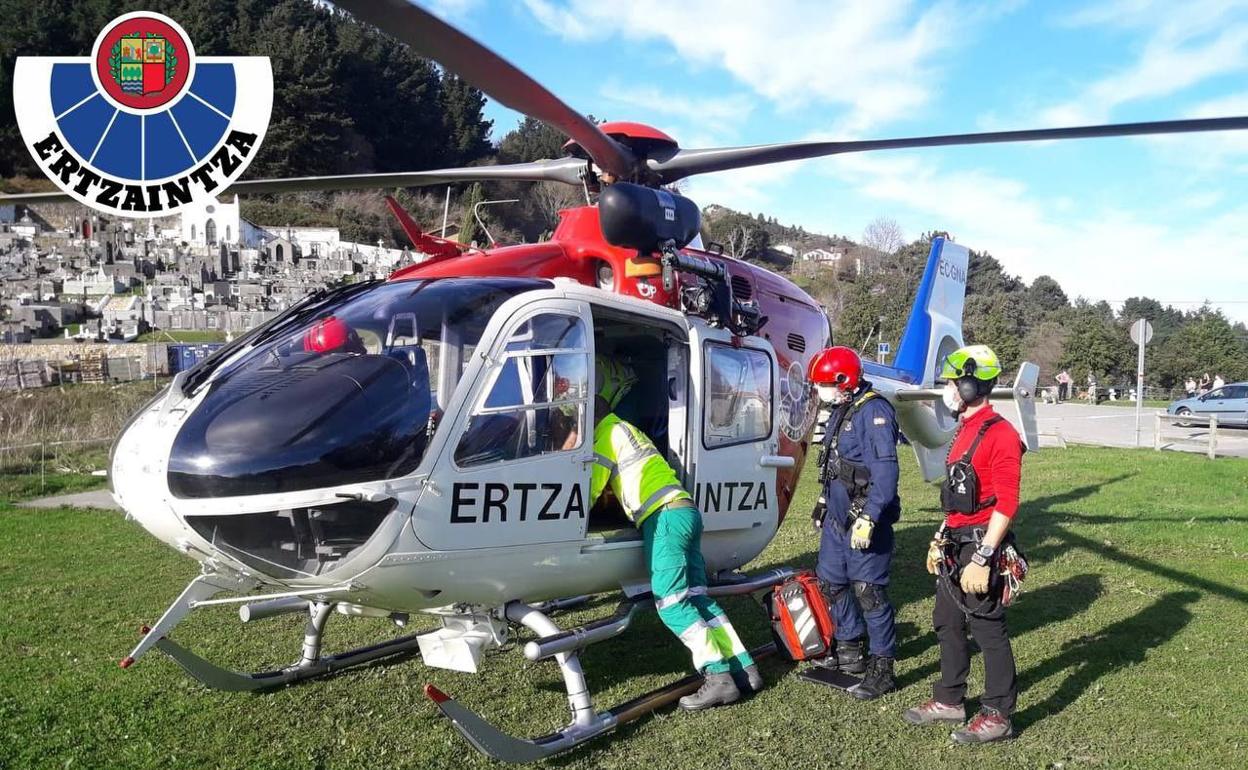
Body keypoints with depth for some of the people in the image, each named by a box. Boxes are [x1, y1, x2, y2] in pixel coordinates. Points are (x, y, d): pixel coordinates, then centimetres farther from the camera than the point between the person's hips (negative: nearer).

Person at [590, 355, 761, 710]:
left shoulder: (608, 431, 0)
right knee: (695, 598, 8)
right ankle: (744, 669, 5)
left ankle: (719, 677, -15)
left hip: (665, 516, -9)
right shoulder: (626, 429, 29)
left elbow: (592, 486, -2)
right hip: (685, 512, 9)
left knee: (671, 602, -11)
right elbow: (614, 485, 36)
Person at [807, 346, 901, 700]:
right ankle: (849, 651, 34)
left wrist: (869, 518, -29)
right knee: (832, 582, 17)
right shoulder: (841, 411, 13)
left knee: (869, 591, -4)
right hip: (837, 517, 10)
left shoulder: (873, 412, -18)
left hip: (864, 522, -10)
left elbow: (885, 471, -25)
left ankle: (882, 670, 8)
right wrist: (825, 502, 26)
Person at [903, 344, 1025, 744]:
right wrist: (940, 539, 21)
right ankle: (950, 700, 31)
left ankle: (998, 715, 15)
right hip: (955, 546, 10)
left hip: (980, 547, -10)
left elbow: (1006, 504, -21)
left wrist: (981, 559, -23)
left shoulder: (1000, 435, -17)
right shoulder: (965, 430, 13)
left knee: (988, 629, 2)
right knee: (947, 623, 17)